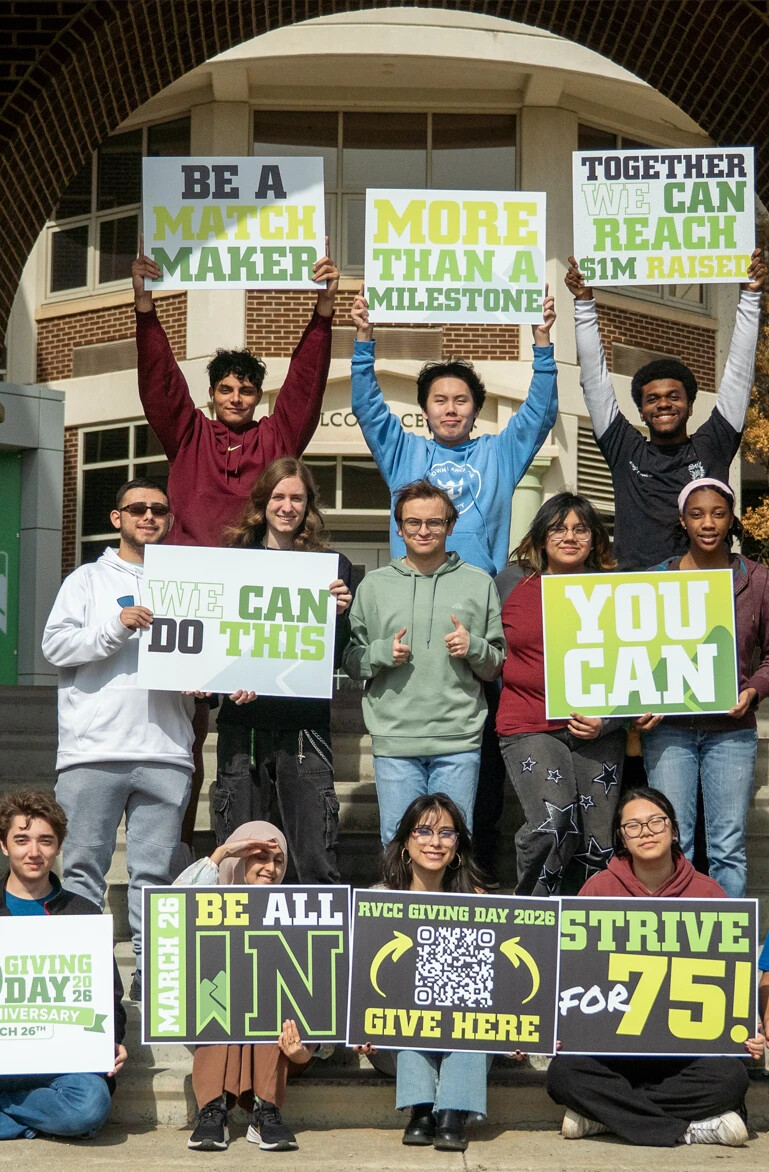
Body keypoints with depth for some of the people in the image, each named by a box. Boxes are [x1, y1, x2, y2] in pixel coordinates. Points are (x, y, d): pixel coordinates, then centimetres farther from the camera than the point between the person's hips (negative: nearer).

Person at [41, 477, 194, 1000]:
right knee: (84, 870, -1)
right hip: (94, 749, -2)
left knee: (156, 874, 4)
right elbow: (56, 644, 0)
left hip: (165, 753, 2)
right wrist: (116, 628, -14)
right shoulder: (88, 579, 12)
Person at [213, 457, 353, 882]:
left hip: (305, 724, -1)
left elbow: (338, 658, 7)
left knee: (318, 862, -5)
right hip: (242, 721, 1)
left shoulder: (333, 566, 8)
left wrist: (338, 613, -11)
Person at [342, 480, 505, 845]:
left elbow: (498, 665, 12)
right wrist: (382, 653, -8)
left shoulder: (478, 583, 10)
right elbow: (350, 660, 11)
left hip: (459, 739, 0)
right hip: (394, 738, 0)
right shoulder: (374, 585, 10)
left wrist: (474, 648, -8)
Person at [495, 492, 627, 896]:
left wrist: (608, 719, -5)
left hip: (599, 732, 2)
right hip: (529, 725, -2)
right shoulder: (511, 582, 7)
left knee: (597, 844, 3)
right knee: (554, 822, -22)